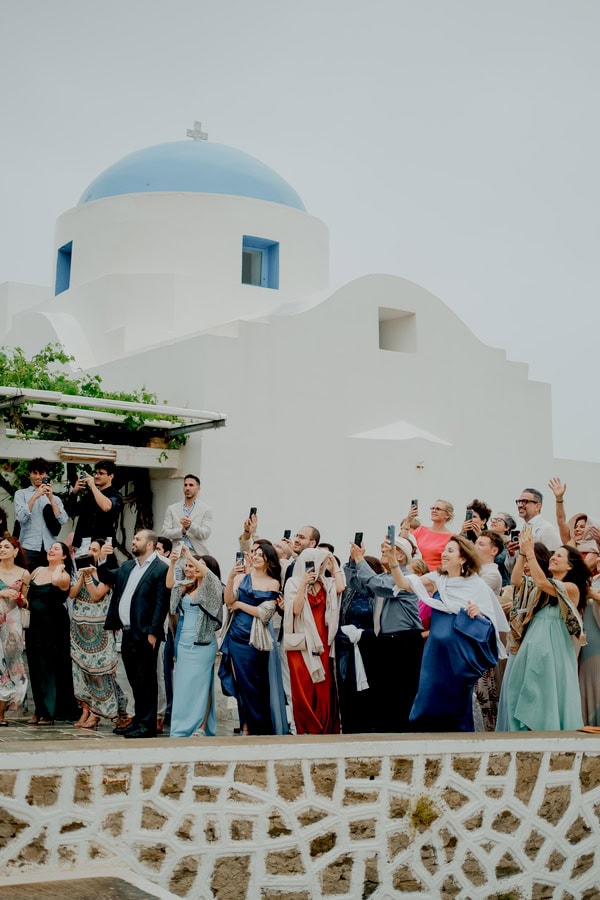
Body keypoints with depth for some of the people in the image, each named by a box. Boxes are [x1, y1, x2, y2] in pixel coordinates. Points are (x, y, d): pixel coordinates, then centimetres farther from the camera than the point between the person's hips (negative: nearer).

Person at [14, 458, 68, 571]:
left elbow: (62, 520, 0)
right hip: (29, 548, -2)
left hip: (50, 549, 2)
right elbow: (21, 517, -8)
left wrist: (51, 498, -7)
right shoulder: (21, 494, 9)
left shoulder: (54, 498, 16)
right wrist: (35, 496, -12)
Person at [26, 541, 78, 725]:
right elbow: (28, 595, 25)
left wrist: (59, 566, -15)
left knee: (49, 668, 0)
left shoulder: (64, 576, -7)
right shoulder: (38, 571, 10)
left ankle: (49, 712, 7)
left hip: (53, 626, -6)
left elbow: (55, 580, -32)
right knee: (35, 668, 8)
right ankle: (39, 710, 16)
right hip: (34, 624, 6)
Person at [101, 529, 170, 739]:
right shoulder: (127, 566, 16)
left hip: (144, 635, -8)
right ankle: (138, 720, 24)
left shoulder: (161, 569, -9)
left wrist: (153, 632, -18)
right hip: (128, 633, 8)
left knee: (146, 680, -1)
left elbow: (161, 603, -14)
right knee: (134, 680, 15)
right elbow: (107, 578, 25)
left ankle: (147, 725, 4)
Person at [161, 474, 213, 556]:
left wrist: (190, 525, -21)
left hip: (197, 555, -1)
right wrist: (182, 531, -12)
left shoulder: (206, 510, 6)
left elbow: (205, 534, -3)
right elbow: (164, 532, 5)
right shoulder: (171, 509, 12)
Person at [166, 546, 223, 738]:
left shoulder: (212, 588, -5)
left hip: (202, 643, -6)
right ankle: (182, 728, 15)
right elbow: (169, 584, 4)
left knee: (199, 684, -6)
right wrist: (172, 563, -7)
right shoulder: (186, 587, 14)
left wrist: (190, 556, -22)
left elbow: (208, 573, -22)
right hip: (183, 642, 6)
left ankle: (202, 728, -2)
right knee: (184, 685, 9)